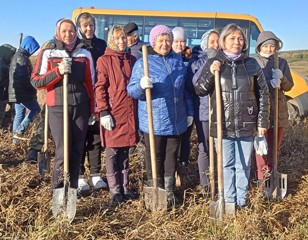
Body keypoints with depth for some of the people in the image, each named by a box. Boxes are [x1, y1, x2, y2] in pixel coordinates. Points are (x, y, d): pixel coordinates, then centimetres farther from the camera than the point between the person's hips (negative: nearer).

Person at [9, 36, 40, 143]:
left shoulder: (17, 55, 19)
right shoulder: (22, 57, -15)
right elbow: (24, 77, -21)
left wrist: (31, 88, 16)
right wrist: (33, 89, -10)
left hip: (16, 92, 10)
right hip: (23, 92, -10)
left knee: (19, 114, 13)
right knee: (35, 109, -2)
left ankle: (16, 136, 17)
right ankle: (19, 131, -6)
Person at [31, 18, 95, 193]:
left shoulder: (85, 53, 9)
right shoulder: (48, 53, 3)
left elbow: (91, 83, 12)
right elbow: (36, 81, -3)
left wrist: (93, 110, 9)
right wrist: (58, 71, -16)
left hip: (81, 107, 3)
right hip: (58, 108, -2)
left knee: (77, 150, 4)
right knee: (63, 150, -7)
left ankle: (72, 189, 16)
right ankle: (58, 190, 9)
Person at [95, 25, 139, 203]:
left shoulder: (132, 60, 12)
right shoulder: (104, 60, -2)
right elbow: (100, 88, -7)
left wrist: (139, 110, 14)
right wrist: (103, 112, -15)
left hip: (130, 113, 5)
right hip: (112, 113, -5)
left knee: (125, 152, 13)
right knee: (112, 152, 3)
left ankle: (125, 187, 23)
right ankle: (114, 190, 13)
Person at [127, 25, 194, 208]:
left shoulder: (178, 61, 9)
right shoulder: (143, 63, -5)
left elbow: (186, 89, 15)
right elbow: (131, 90, -8)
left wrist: (189, 112, 14)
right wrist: (141, 85, -30)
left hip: (176, 120, 5)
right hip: (154, 121, -4)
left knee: (172, 156, 13)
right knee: (155, 157, 4)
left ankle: (169, 192, 26)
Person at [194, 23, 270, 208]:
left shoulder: (252, 64, 3)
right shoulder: (214, 63, 1)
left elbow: (263, 94, 6)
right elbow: (199, 91, 0)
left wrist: (263, 122, 3)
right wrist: (210, 73, -17)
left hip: (247, 126, 1)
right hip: (223, 126, -1)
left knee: (244, 165, 11)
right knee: (227, 165, 9)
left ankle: (241, 201, 26)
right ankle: (229, 201, 23)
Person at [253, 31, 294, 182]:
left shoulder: (282, 62, 8)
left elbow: (289, 86, 7)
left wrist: (281, 78, -13)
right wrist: (269, 84, -25)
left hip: (279, 110, 4)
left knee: (275, 146, 12)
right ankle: (262, 178, 8)